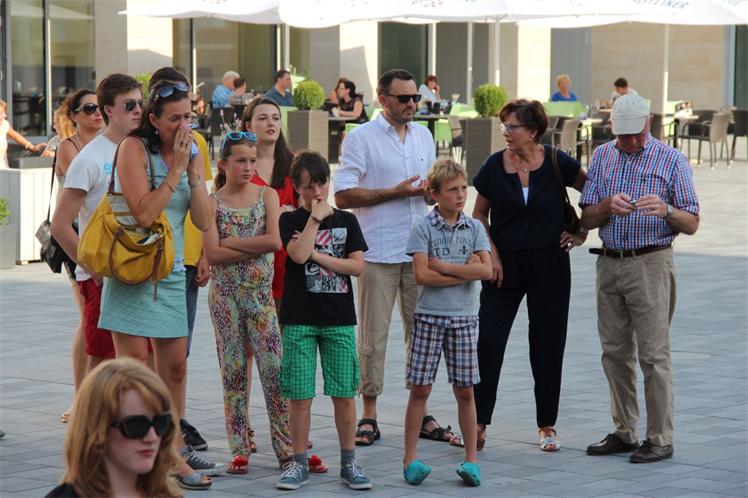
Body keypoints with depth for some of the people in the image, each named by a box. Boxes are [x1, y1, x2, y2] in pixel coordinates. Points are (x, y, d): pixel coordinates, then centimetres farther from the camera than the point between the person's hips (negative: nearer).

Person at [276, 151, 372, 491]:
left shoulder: (346, 221, 8)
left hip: (339, 320, 1)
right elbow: (298, 254, -16)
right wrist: (315, 217, -12)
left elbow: (357, 266, -2)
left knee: (344, 394, 2)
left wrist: (318, 255, -8)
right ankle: (299, 463, 9)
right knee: (300, 395, 0)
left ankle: (349, 463, 11)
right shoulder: (291, 220, 2)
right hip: (299, 319, -1)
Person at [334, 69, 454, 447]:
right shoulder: (361, 138, -4)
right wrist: (395, 192, -13)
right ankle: (369, 415, 5)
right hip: (378, 252, -5)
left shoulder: (423, 136, 15)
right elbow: (343, 196, -10)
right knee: (374, 335, -2)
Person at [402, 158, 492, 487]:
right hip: (429, 316, -2)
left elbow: (486, 270, -9)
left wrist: (443, 266, -12)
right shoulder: (423, 228, -3)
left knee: (464, 390, 5)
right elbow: (422, 275, -14)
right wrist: (465, 270, -11)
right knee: (420, 388, 1)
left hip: (464, 317, 2)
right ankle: (410, 458, 7)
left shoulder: (474, 228, 4)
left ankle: (471, 458, 12)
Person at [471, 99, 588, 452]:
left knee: (547, 344, 5)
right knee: (487, 342, -7)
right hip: (505, 265, 1)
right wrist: (491, 253, -2)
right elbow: (479, 214, 8)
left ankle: (547, 425, 17)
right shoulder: (494, 166, -3)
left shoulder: (557, 164, -7)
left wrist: (582, 231, 2)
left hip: (549, 264, -1)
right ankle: (478, 424, -2)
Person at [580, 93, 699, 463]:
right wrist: (608, 205, -14)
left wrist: (665, 210, -25)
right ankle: (624, 433, 17)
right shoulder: (602, 157, 10)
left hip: (650, 264, -5)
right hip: (609, 263, 5)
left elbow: (691, 224, -4)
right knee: (615, 353, 9)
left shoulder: (672, 160, -3)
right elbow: (587, 219, 8)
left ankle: (660, 439, -2)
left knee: (653, 354, -6)